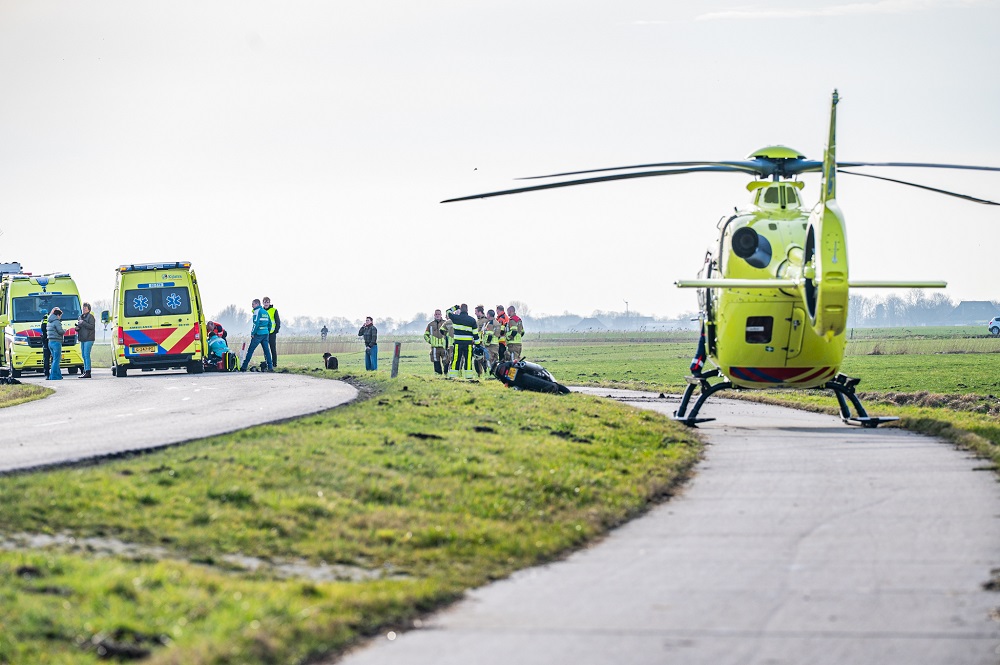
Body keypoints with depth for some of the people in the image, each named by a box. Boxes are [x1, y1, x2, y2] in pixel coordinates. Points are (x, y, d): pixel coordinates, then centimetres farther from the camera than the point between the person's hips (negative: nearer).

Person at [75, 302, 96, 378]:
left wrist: (83, 323, -17)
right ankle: (85, 371, 12)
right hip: (82, 339, 8)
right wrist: (77, 328, 4)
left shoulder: (90, 317, -5)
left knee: (86, 355, -12)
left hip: (88, 339, -8)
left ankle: (88, 372, -14)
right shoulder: (81, 317, 19)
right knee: (84, 356, 8)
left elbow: (92, 326, -15)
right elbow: (78, 326, 27)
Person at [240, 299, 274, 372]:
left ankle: (244, 367, -4)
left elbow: (256, 323, -17)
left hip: (258, 333, -8)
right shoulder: (265, 312, 16)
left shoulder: (257, 311, -8)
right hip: (265, 333, 8)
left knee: (250, 350, -4)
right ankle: (270, 367, 3)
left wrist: (253, 333, -12)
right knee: (266, 350, 7)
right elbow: (269, 323, 19)